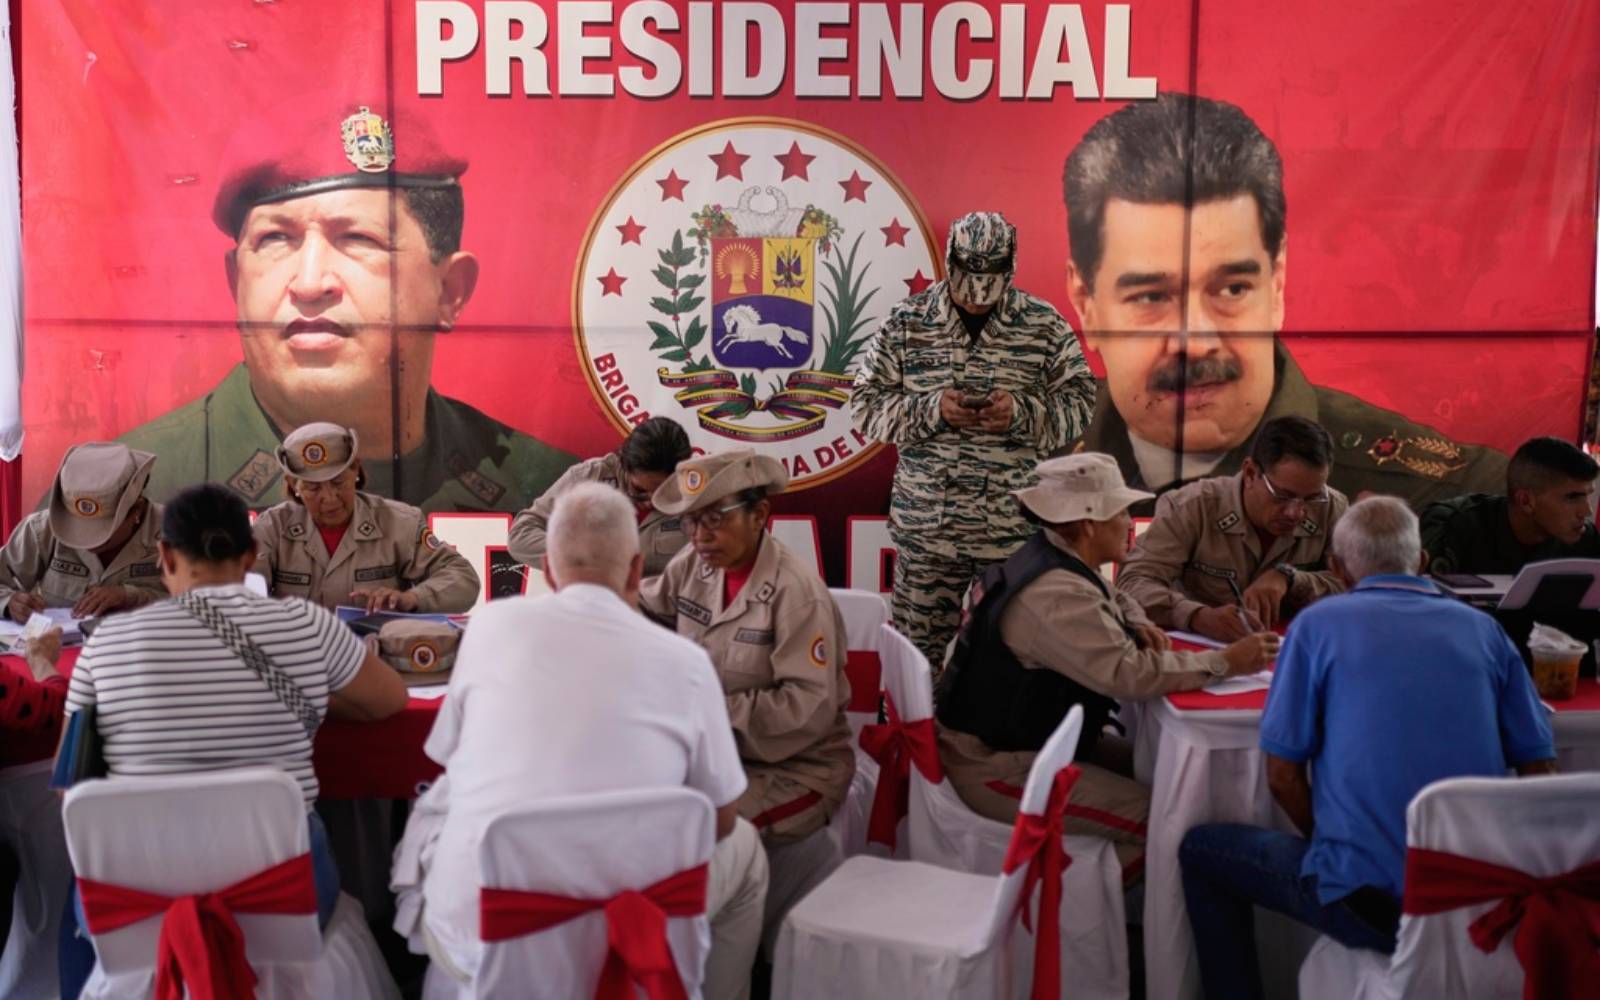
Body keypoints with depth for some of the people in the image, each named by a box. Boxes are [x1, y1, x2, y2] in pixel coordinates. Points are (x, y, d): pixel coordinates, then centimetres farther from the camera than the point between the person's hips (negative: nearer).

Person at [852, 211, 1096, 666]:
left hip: (1015, 526, 0)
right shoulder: (905, 323, 3)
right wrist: (933, 410, -14)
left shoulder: (1046, 326, 4)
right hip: (926, 523, 0)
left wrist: (1021, 412, -15)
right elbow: (866, 405, 2)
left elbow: (1079, 402, 5)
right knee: (920, 649, 7)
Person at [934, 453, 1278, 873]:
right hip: (999, 769, -11)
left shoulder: (1048, 559, 7)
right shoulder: (1056, 595, -26)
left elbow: (1112, 598, 26)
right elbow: (1129, 674, -32)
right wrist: (1226, 662, -22)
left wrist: (1135, 624, 3)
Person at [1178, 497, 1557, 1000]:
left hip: (1368, 901, -4)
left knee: (1200, 850, 18)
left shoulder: (1319, 624, -2)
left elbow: (1283, 776, -3)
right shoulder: (1482, 628, 8)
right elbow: (1539, 770, 6)